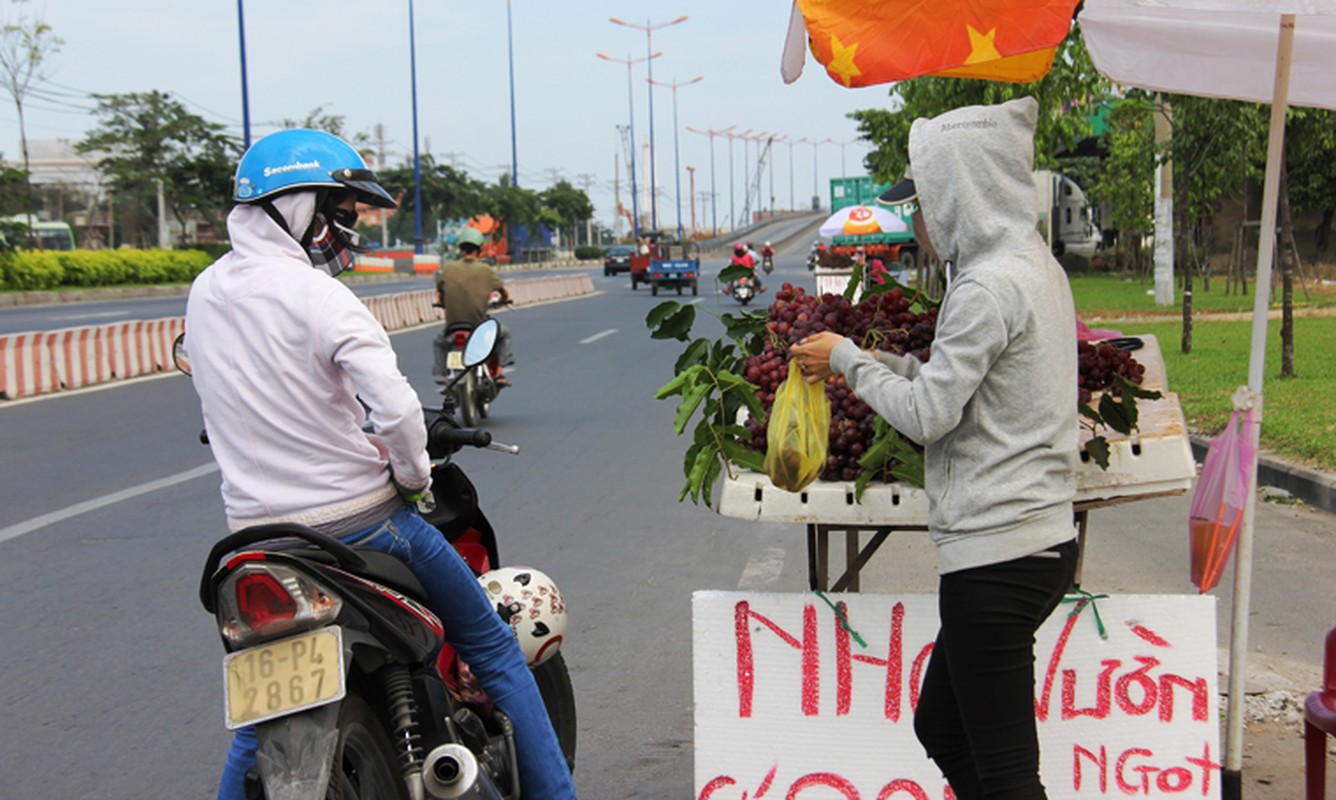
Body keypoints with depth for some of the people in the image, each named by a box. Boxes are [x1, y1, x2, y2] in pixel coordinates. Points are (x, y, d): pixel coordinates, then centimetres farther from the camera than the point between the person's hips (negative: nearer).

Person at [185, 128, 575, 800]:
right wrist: (414, 474, -8)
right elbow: (396, 408, -27)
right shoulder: (315, 294, -16)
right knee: (493, 649, 11)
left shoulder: (206, 293, 6)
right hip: (361, 519, -6)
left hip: (257, 531, 6)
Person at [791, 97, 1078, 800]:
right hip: (1041, 538, 11)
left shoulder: (988, 287, -17)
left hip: (996, 554, -11)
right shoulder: (1035, 267, 14)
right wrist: (873, 362, 15)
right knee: (940, 728, 21)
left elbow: (928, 414, -15)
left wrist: (847, 360, -2)